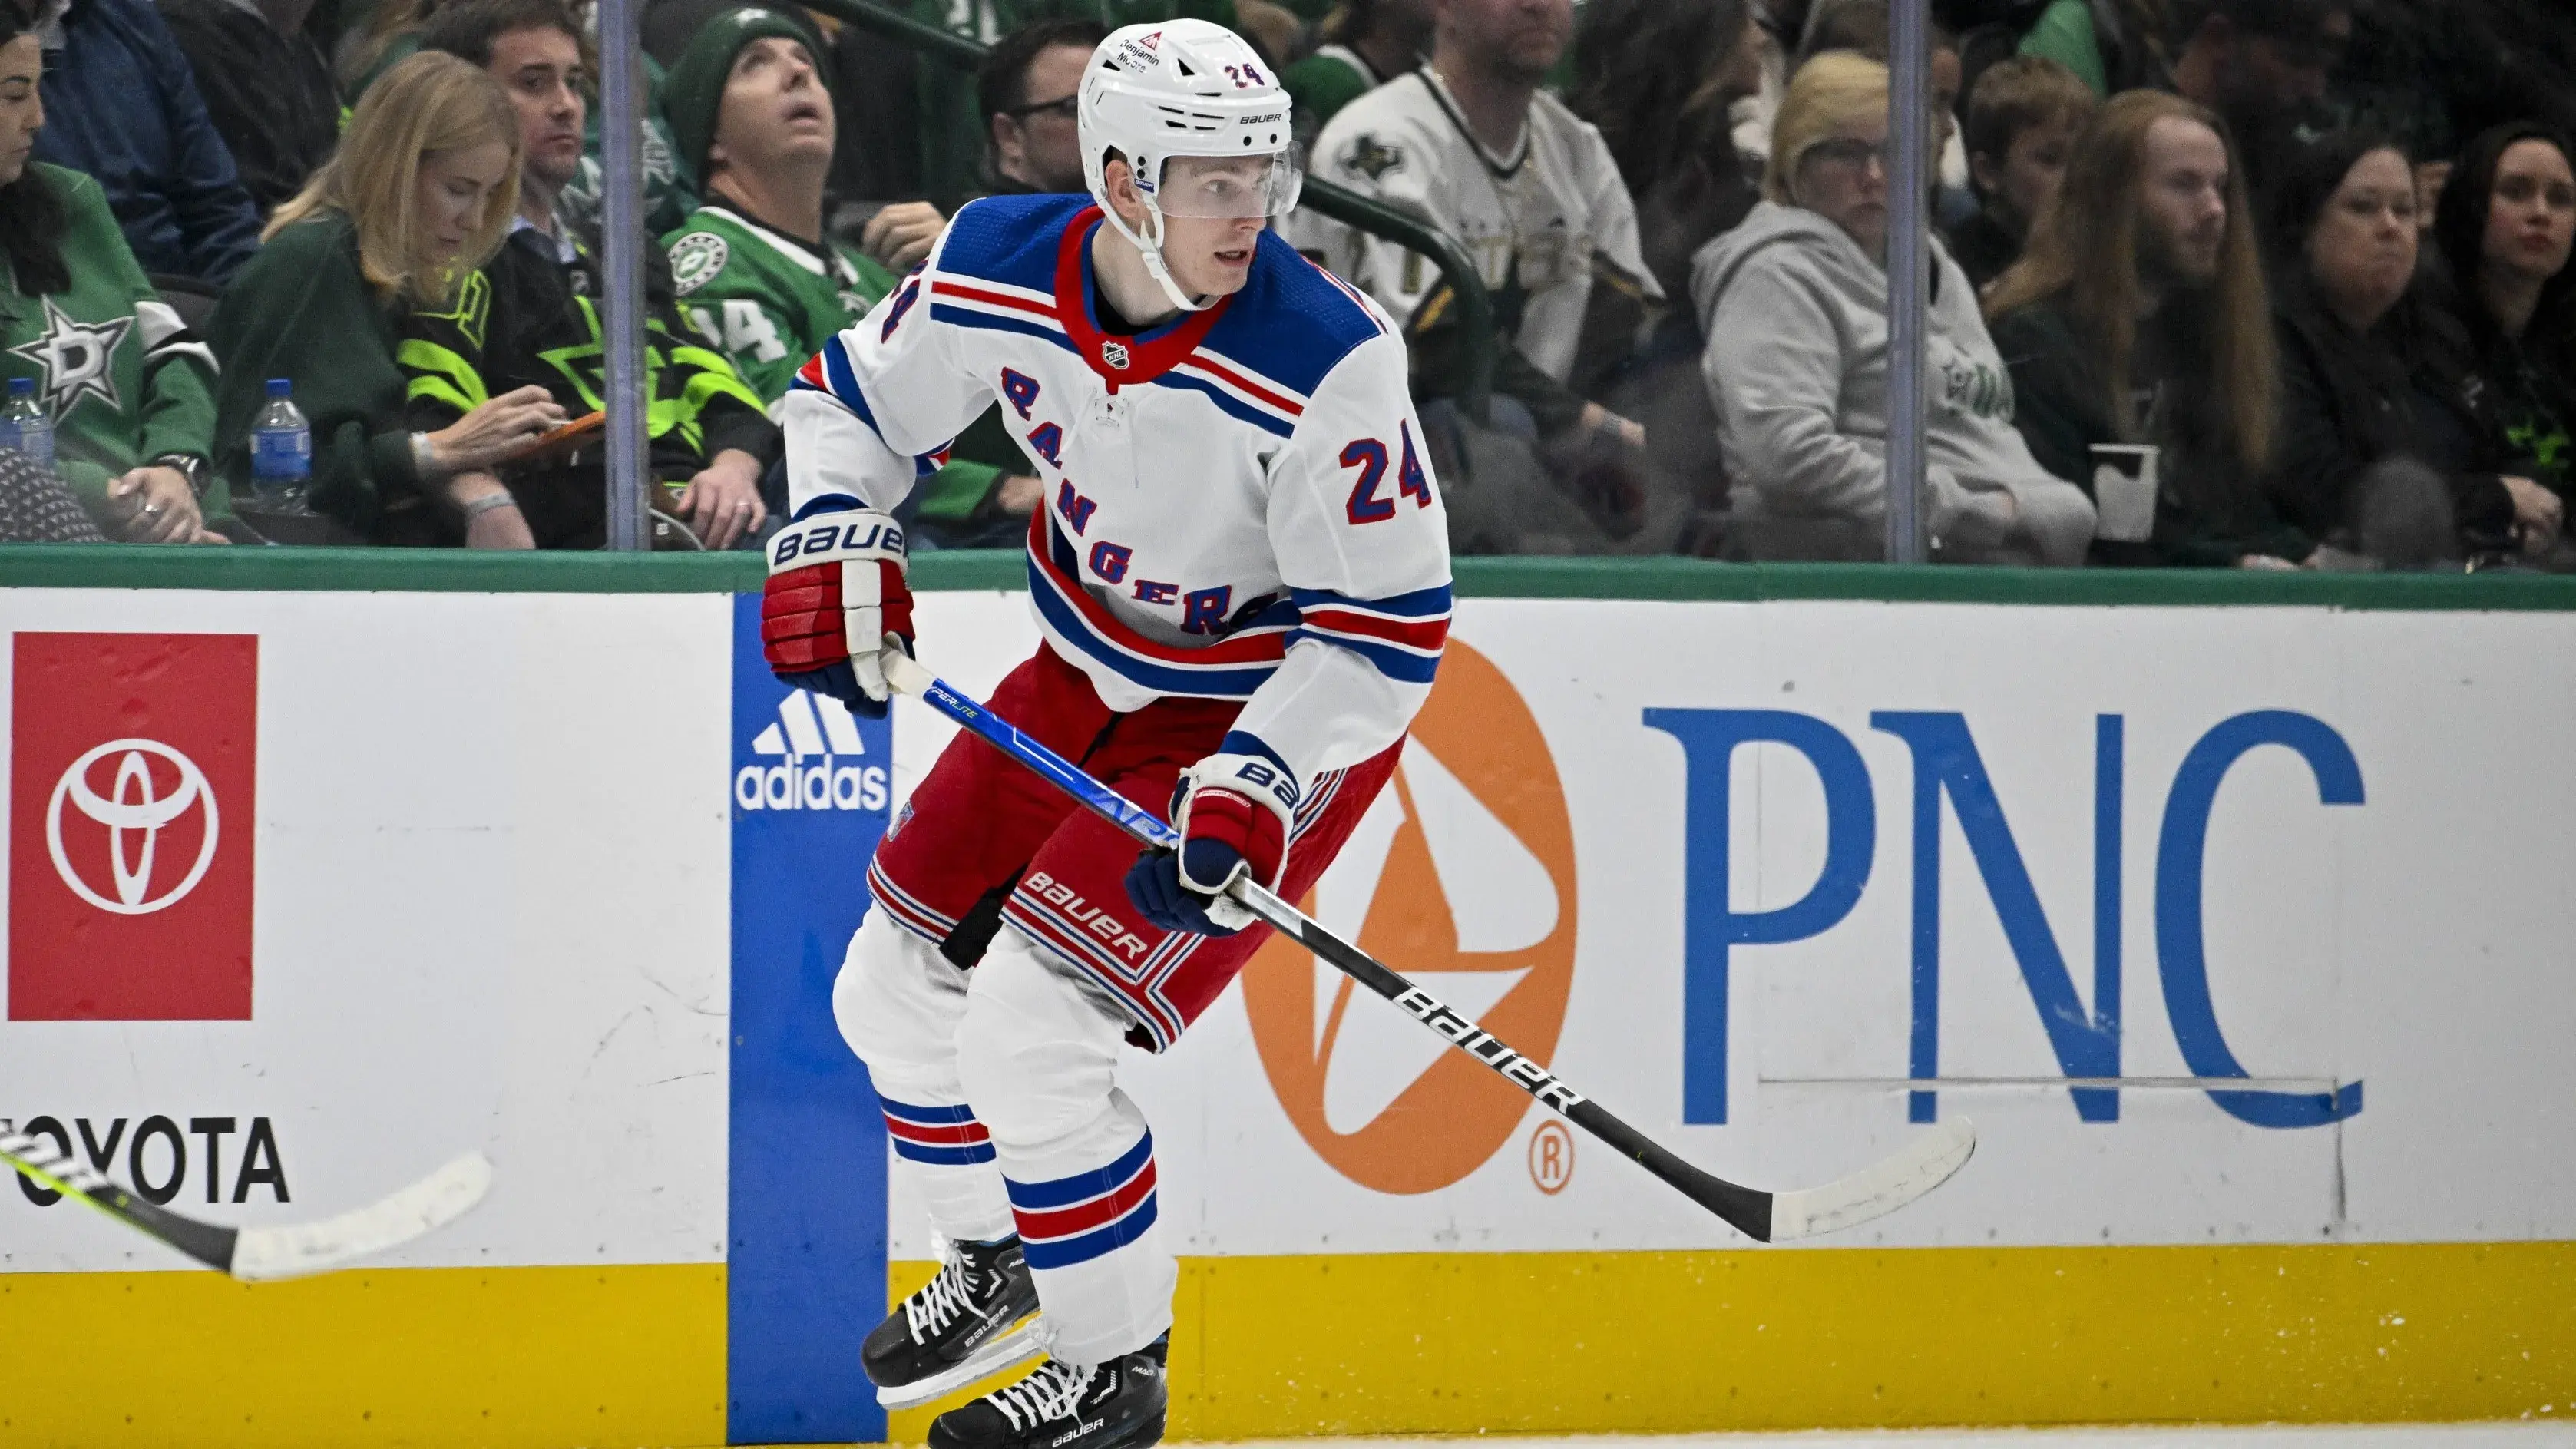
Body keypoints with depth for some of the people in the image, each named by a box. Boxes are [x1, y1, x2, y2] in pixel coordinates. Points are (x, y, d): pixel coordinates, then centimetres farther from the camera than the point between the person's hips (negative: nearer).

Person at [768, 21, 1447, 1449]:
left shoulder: (1323, 361, -31)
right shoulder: (997, 270, -16)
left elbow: (1386, 625, -24)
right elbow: (856, 398, 4)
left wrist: (1250, 792, -33)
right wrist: (832, 542, -13)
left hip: (1280, 709, -6)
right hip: (1090, 676, 6)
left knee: (1031, 1026, -17)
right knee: (898, 987, 12)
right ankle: (1001, 1264, 40)